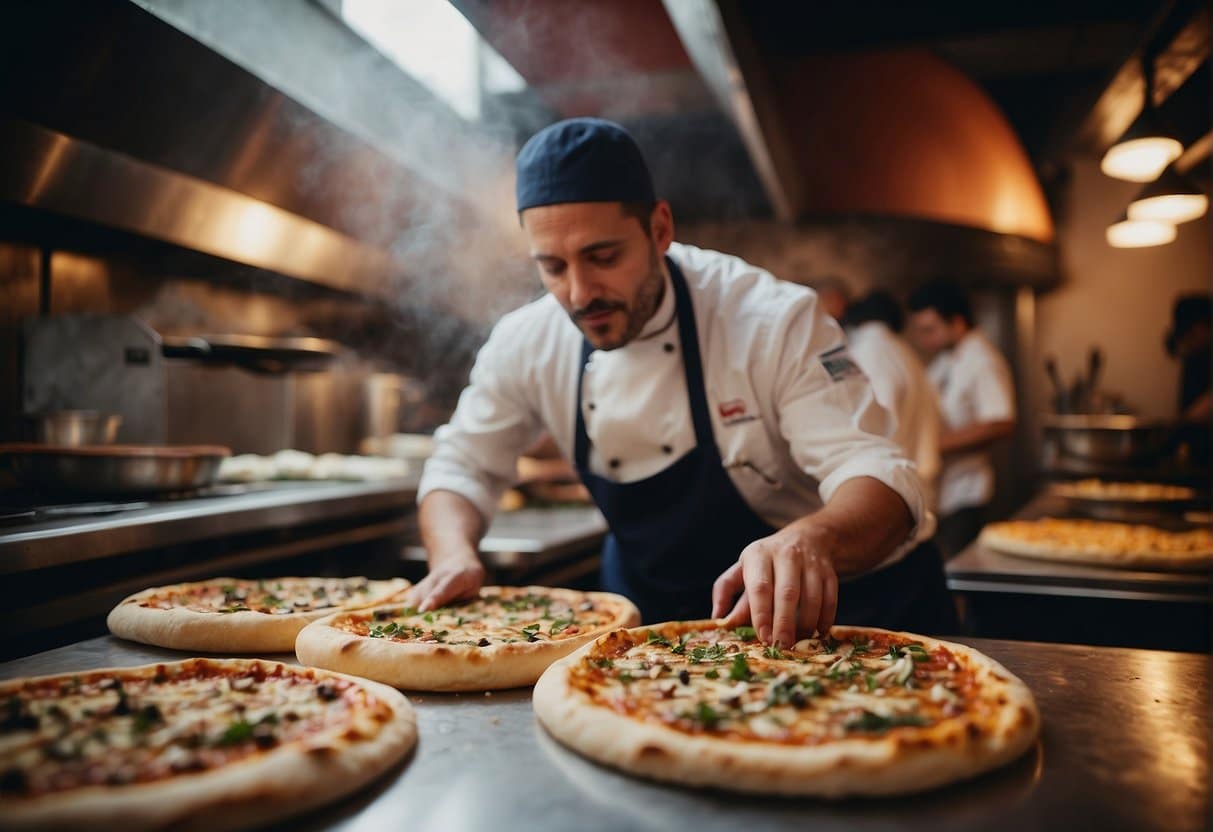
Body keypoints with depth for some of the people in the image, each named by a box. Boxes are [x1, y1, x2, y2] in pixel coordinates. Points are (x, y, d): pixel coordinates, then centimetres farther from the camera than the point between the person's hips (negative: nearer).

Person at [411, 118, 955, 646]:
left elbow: (877, 478, -27)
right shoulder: (525, 345, -9)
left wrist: (811, 542, -51)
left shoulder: (775, 322, -22)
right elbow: (461, 468, 3)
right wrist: (454, 556, -19)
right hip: (653, 616, 4)